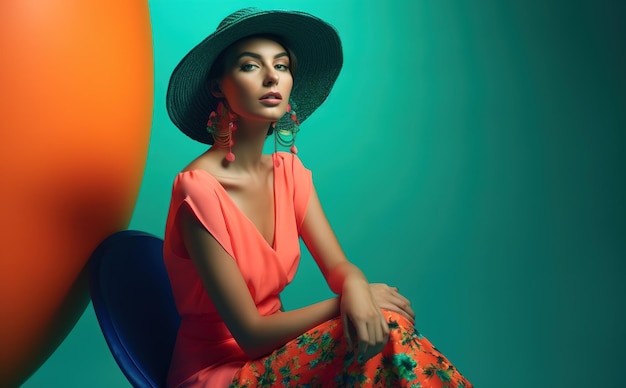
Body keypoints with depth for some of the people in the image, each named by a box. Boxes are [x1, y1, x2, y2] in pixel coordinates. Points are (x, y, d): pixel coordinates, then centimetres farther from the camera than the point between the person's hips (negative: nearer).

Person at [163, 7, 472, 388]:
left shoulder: (288, 170, 2)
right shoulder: (199, 189, -20)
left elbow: (338, 264, -4)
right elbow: (250, 334, -18)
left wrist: (356, 286, -26)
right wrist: (344, 301, -17)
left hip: (271, 357, 6)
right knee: (386, 329, -23)